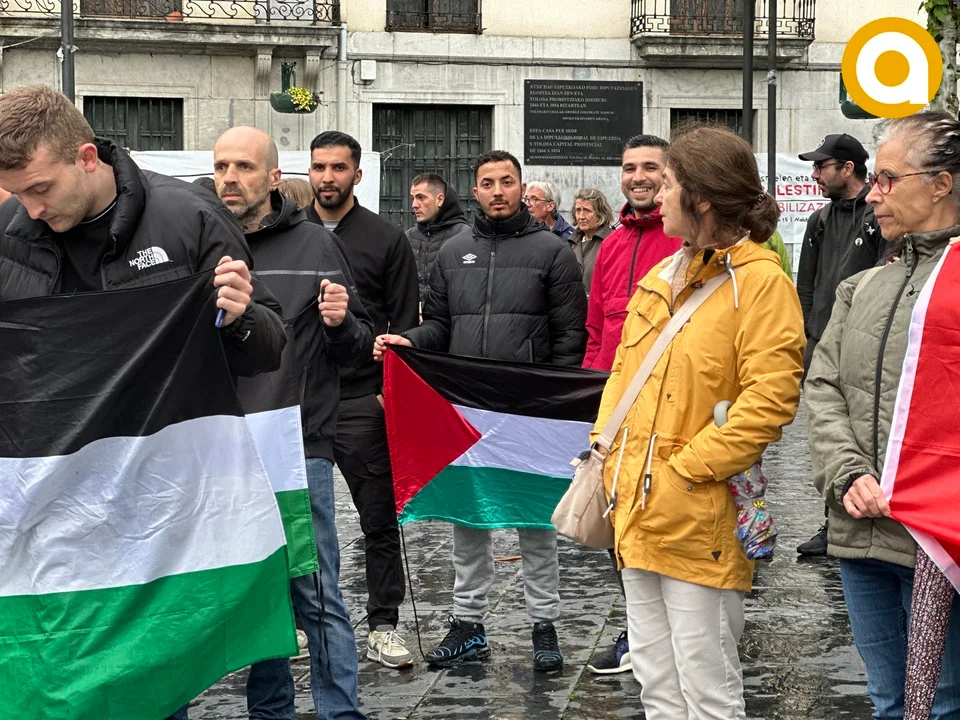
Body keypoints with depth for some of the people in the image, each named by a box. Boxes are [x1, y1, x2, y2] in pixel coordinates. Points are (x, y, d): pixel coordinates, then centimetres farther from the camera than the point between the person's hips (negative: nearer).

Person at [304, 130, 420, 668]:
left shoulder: (387, 239, 4)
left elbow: (406, 322, 3)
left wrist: (392, 388, -8)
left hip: (363, 401, -2)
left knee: (379, 517, 1)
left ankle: (384, 626, 10)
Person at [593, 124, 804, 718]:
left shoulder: (760, 282, -10)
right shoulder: (660, 279, 14)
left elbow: (769, 401, -18)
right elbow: (623, 377, 20)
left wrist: (685, 469, -17)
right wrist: (614, 460, 7)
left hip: (700, 523, -8)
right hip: (639, 513, 8)